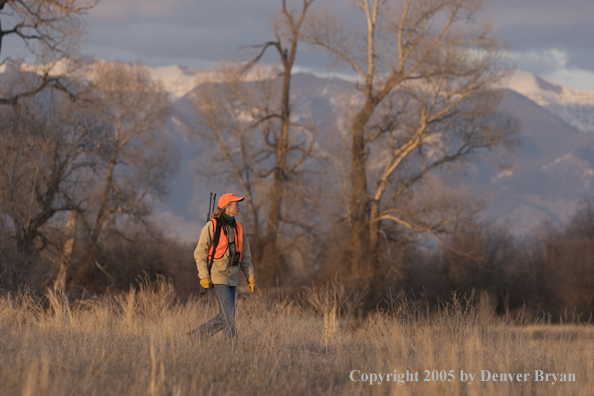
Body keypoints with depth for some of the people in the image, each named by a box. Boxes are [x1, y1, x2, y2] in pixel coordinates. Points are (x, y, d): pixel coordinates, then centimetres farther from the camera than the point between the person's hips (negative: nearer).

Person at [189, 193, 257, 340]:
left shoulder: (238, 228, 13)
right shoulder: (212, 226, -7)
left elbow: (245, 256, 18)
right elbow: (200, 252, -7)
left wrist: (250, 277, 11)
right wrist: (204, 275, -15)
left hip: (232, 277, 7)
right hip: (218, 276, -7)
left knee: (224, 317, 5)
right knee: (228, 314, -12)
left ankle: (196, 335, 19)